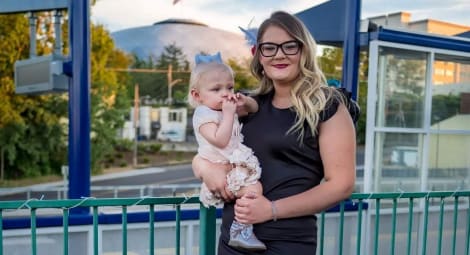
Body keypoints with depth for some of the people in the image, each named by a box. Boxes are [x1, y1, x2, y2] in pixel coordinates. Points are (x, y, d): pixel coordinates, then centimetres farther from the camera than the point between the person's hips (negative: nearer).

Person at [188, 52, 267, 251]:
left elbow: (255, 109, 21)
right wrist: (229, 114, -25)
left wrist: (245, 101, -1)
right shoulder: (203, 114, -16)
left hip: (235, 166, 10)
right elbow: (220, 140, -28)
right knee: (254, 188, -26)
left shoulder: (226, 107, 11)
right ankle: (241, 231, -24)